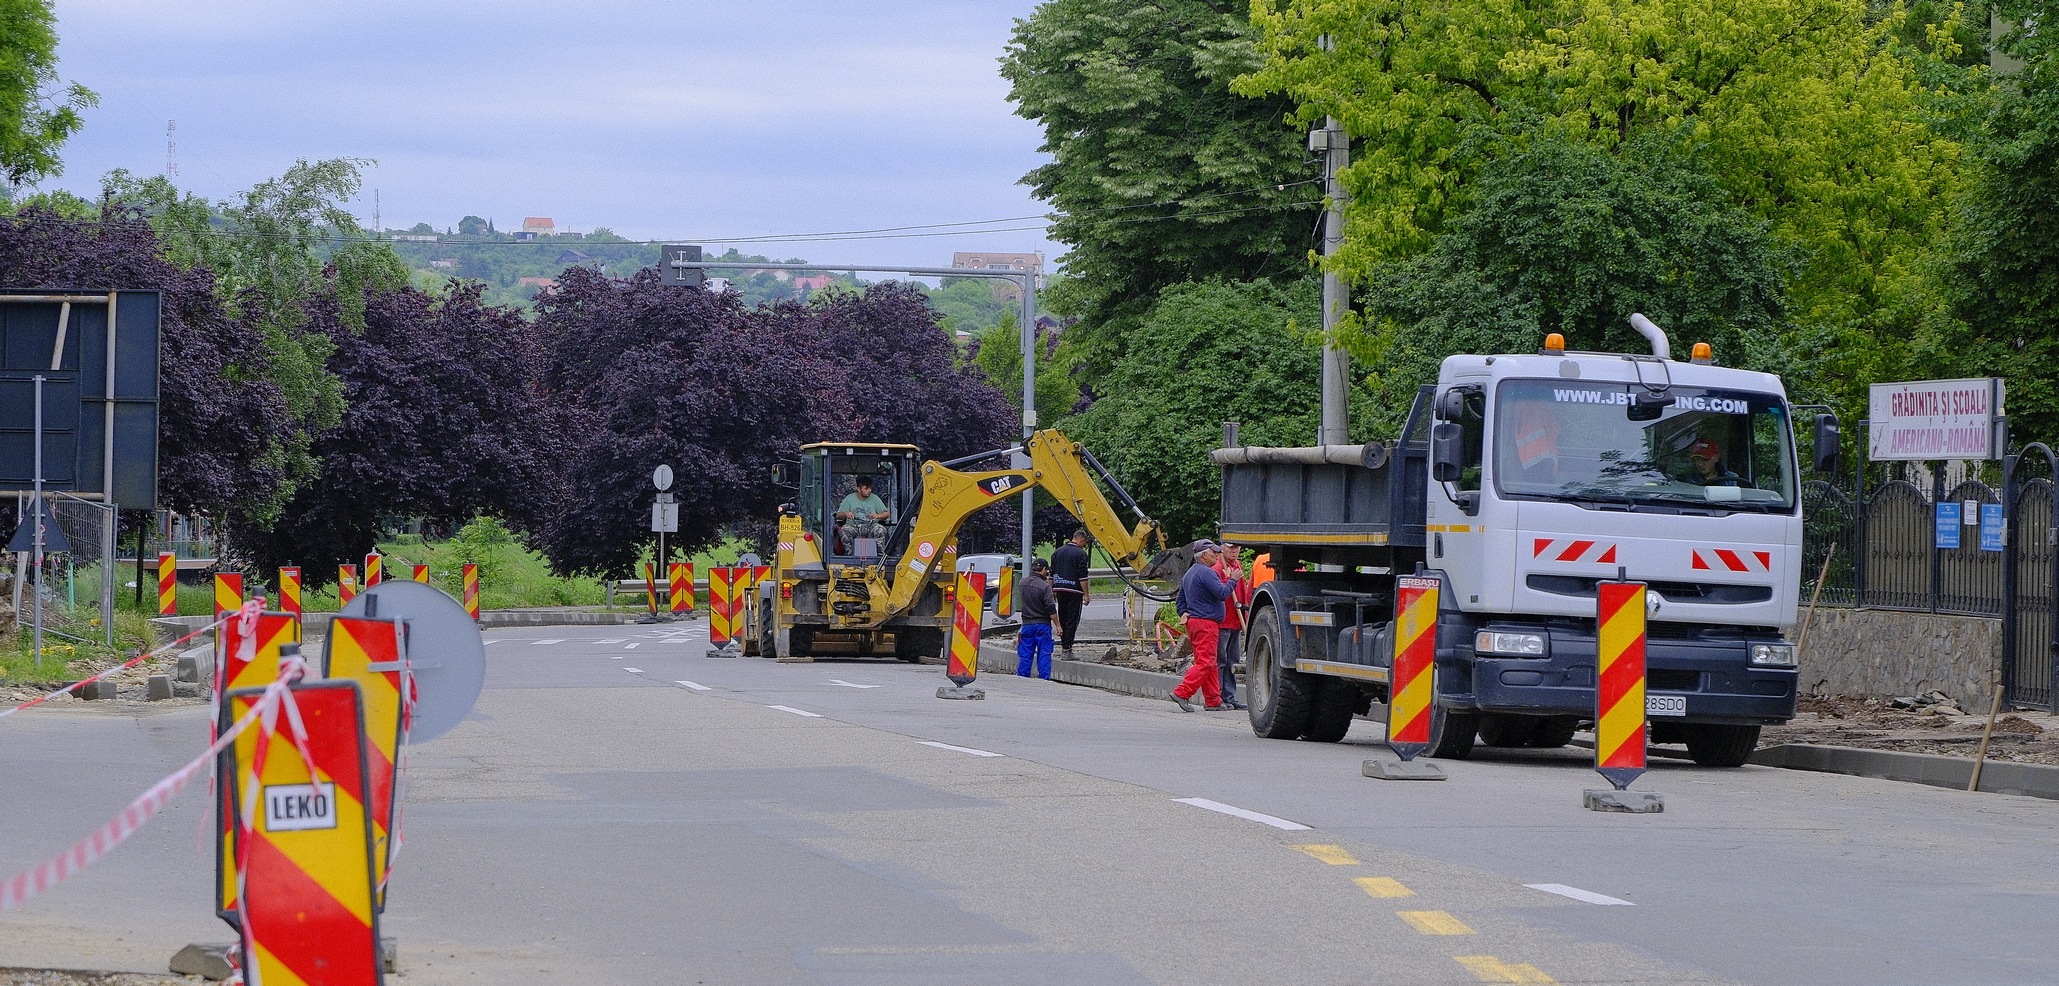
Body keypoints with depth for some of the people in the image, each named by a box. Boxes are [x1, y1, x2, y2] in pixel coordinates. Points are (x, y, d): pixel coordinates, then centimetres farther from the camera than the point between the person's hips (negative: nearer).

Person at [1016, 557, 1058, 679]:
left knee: (1025, 655, 8)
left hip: (1027, 624, 4)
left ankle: (1021, 679, 8)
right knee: (1044, 655, 1)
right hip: (1043, 623, -4)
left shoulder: (1023, 583, 4)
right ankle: (1044, 679, 0)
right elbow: (1050, 608, -15)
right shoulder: (1045, 586, -13)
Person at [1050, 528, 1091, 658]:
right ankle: (1067, 648, -7)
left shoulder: (1058, 552, 12)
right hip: (1074, 591, -6)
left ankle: (1064, 644, 20)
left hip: (1059, 590, 6)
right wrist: (1086, 594, -9)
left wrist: (1052, 590, 21)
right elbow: (1083, 577, -12)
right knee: (1072, 620, -4)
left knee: (1062, 618, 15)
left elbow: (1052, 574, 15)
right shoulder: (1080, 553, -8)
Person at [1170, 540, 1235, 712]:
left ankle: (1213, 700, 11)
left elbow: (1181, 599, 23)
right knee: (1205, 662, -11)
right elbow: (1222, 593, -20)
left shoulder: (1190, 573, 19)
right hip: (1206, 622, -10)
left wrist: (1185, 615, 21)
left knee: (1209, 664, 11)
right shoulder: (1206, 573, -13)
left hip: (1193, 621, 10)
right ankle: (1181, 693, -17)